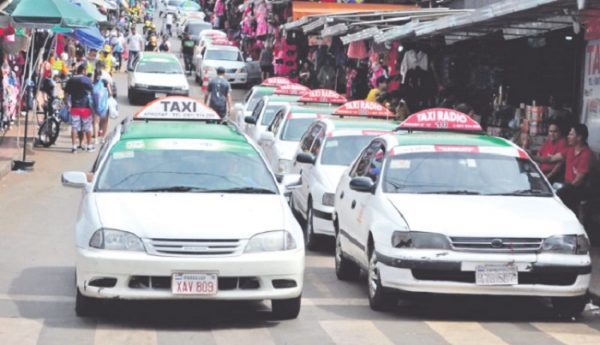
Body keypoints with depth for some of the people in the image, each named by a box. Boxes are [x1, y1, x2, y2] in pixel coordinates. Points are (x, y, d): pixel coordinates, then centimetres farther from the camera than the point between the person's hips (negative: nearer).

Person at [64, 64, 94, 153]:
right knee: (87, 127, 9)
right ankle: (89, 146, 16)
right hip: (85, 106, -2)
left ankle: (74, 147, 1)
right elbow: (92, 91, -4)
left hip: (74, 106, 2)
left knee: (74, 127, 5)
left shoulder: (71, 80, 5)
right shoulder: (87, 80, -5)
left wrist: (68, 104, 13)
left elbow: (66, 94, 5)